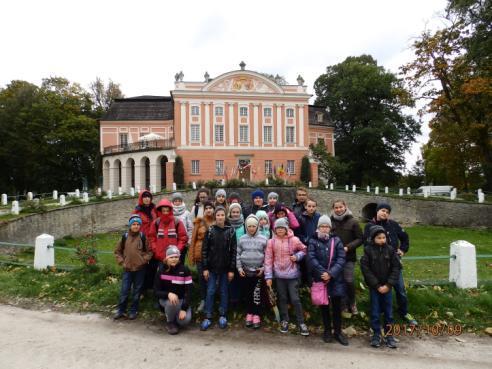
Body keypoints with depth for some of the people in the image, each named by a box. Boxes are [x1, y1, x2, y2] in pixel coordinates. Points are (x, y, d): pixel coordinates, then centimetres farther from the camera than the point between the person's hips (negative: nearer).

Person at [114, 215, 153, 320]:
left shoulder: (143, 237, -4)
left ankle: (133, 310, 23)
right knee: (124, 291, 6)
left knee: (136, 291, 10)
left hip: (140, 269, -1)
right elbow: (117, 251, 9)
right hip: (127, 269, 1)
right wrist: (122, 262, -1)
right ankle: (121, 310, 22)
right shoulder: (124, 237, -1)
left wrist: (143, 260, -9)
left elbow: (149, 251, 3)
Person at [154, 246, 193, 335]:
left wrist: (184, 309, -23)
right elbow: (156, 292, -11)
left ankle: (177, 318, 14)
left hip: (181, 299, 1)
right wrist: (168, 294, -32)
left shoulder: (184, 270, -12)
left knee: (185, 320, -24)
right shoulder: (161, 270, -10)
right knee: (171, 303, -36)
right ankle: (170, 323, -4)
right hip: (165, 299, 0)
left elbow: (188, 291, -13)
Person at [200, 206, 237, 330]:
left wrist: (232, 269, -6)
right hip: (212, 267, 0)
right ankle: (208, 317, 13)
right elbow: (204, 250, -2)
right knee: (210, 291, 4)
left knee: (224, 291, 10)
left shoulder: (231, 231, -2)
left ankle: (222, 315, 23)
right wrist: (205, 268, -6)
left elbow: (233, 251, -3)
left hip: (225, 267, 0)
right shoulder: (210, 230, -2)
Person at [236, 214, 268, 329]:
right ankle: (249, 313, 26)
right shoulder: (242, 239, 2)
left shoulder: (263, 239, -2)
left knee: (256, 294, -4)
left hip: (258, 271, -2)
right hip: (245, 271, 2)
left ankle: (256, 315, 10)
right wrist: (239, 267, -3)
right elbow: (238, 255, 5)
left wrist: (264, 268, -8)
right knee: (247, 294, 12)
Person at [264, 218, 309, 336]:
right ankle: (284, 321, 30)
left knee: (295, 299, 1)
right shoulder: (271, 242, -5)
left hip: (292, 275, -2)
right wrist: (268, 276, -6)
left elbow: (304, 250, 7)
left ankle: (301, 322, 17)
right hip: (279, 275, 2)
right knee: (282, 298, 14)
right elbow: (268, 260, -4)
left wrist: (297, 256, -12)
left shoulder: (294, 240, -8)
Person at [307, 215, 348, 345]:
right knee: (324, 305, 10)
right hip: (320, 278, 0)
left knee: (337, 305, 6)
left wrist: (331, 273, -16)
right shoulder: (313, 241, 1)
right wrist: (323, 273, -19)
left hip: (336, 278, 0)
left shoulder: (336, 240, 3)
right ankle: (327, 330, 26)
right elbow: (311, 259, -9)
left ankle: (338, 331, 22)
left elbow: (341, 259, -5)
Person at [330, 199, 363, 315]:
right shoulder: (330, 222, -2)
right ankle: (344, 305, 25)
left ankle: (352, 303, 23)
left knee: (349, 281, -4)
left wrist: (348, 247, -14)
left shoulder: (352, 222, -5)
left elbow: (360, 239, -3)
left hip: (348, 257, -2)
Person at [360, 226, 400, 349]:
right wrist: (377, 285, -11)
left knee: (388, 312, 9)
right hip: (374, 287, -2)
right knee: (375, 312, 6)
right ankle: (376, 334, 20)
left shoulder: (390, 250, -3)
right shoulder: (368, 250, -8)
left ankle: (389, 335, 22)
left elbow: (396, 268, -2)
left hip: (387, 286, 2)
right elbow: (365, 269, -9)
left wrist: (388, 285, -9)